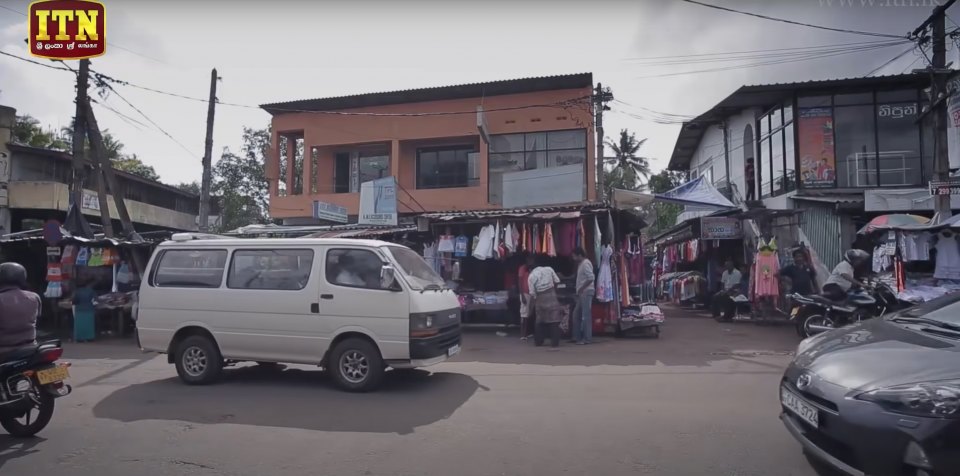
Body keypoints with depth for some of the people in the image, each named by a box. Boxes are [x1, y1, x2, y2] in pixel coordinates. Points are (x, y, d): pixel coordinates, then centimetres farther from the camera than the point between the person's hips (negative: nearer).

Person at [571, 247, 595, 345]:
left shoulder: (585, 263, -12)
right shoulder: (581, 264, 18)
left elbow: (591, 278, -22)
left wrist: (581, 288, -19)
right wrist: (579, 290, 13)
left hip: (586, 292, -10)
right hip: (582, 293, 10)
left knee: (586, 315, -6)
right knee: (576, 314, 12)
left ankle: (587, 338, -2)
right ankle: (577, 336, 18)